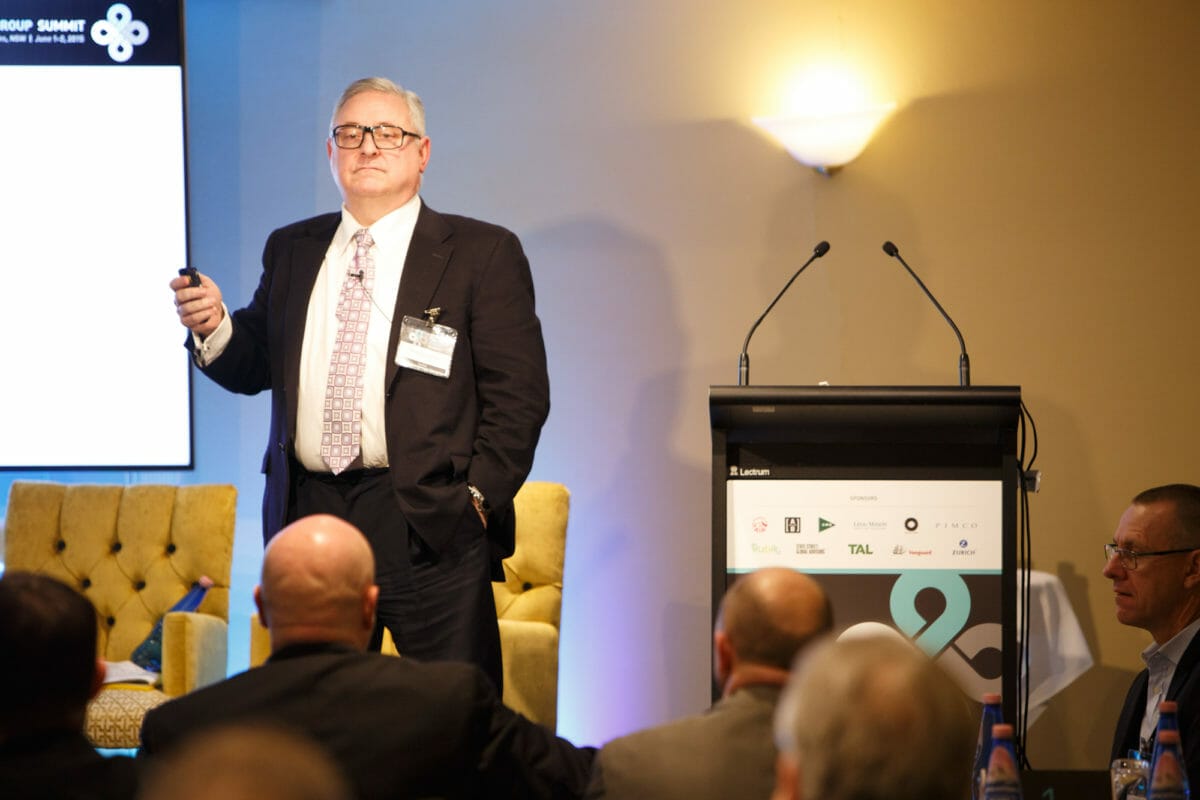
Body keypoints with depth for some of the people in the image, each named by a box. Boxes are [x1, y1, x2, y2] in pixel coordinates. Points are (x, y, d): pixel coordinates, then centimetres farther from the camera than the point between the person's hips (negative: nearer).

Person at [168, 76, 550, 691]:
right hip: (307, 518, 4)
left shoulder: (482, 254, 2)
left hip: (427, 524, -4)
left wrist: (478, 497, -10)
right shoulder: (290, 250, 16)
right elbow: (254, 368, 17)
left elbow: (518, 393, -2)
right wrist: (215, 328, -4)